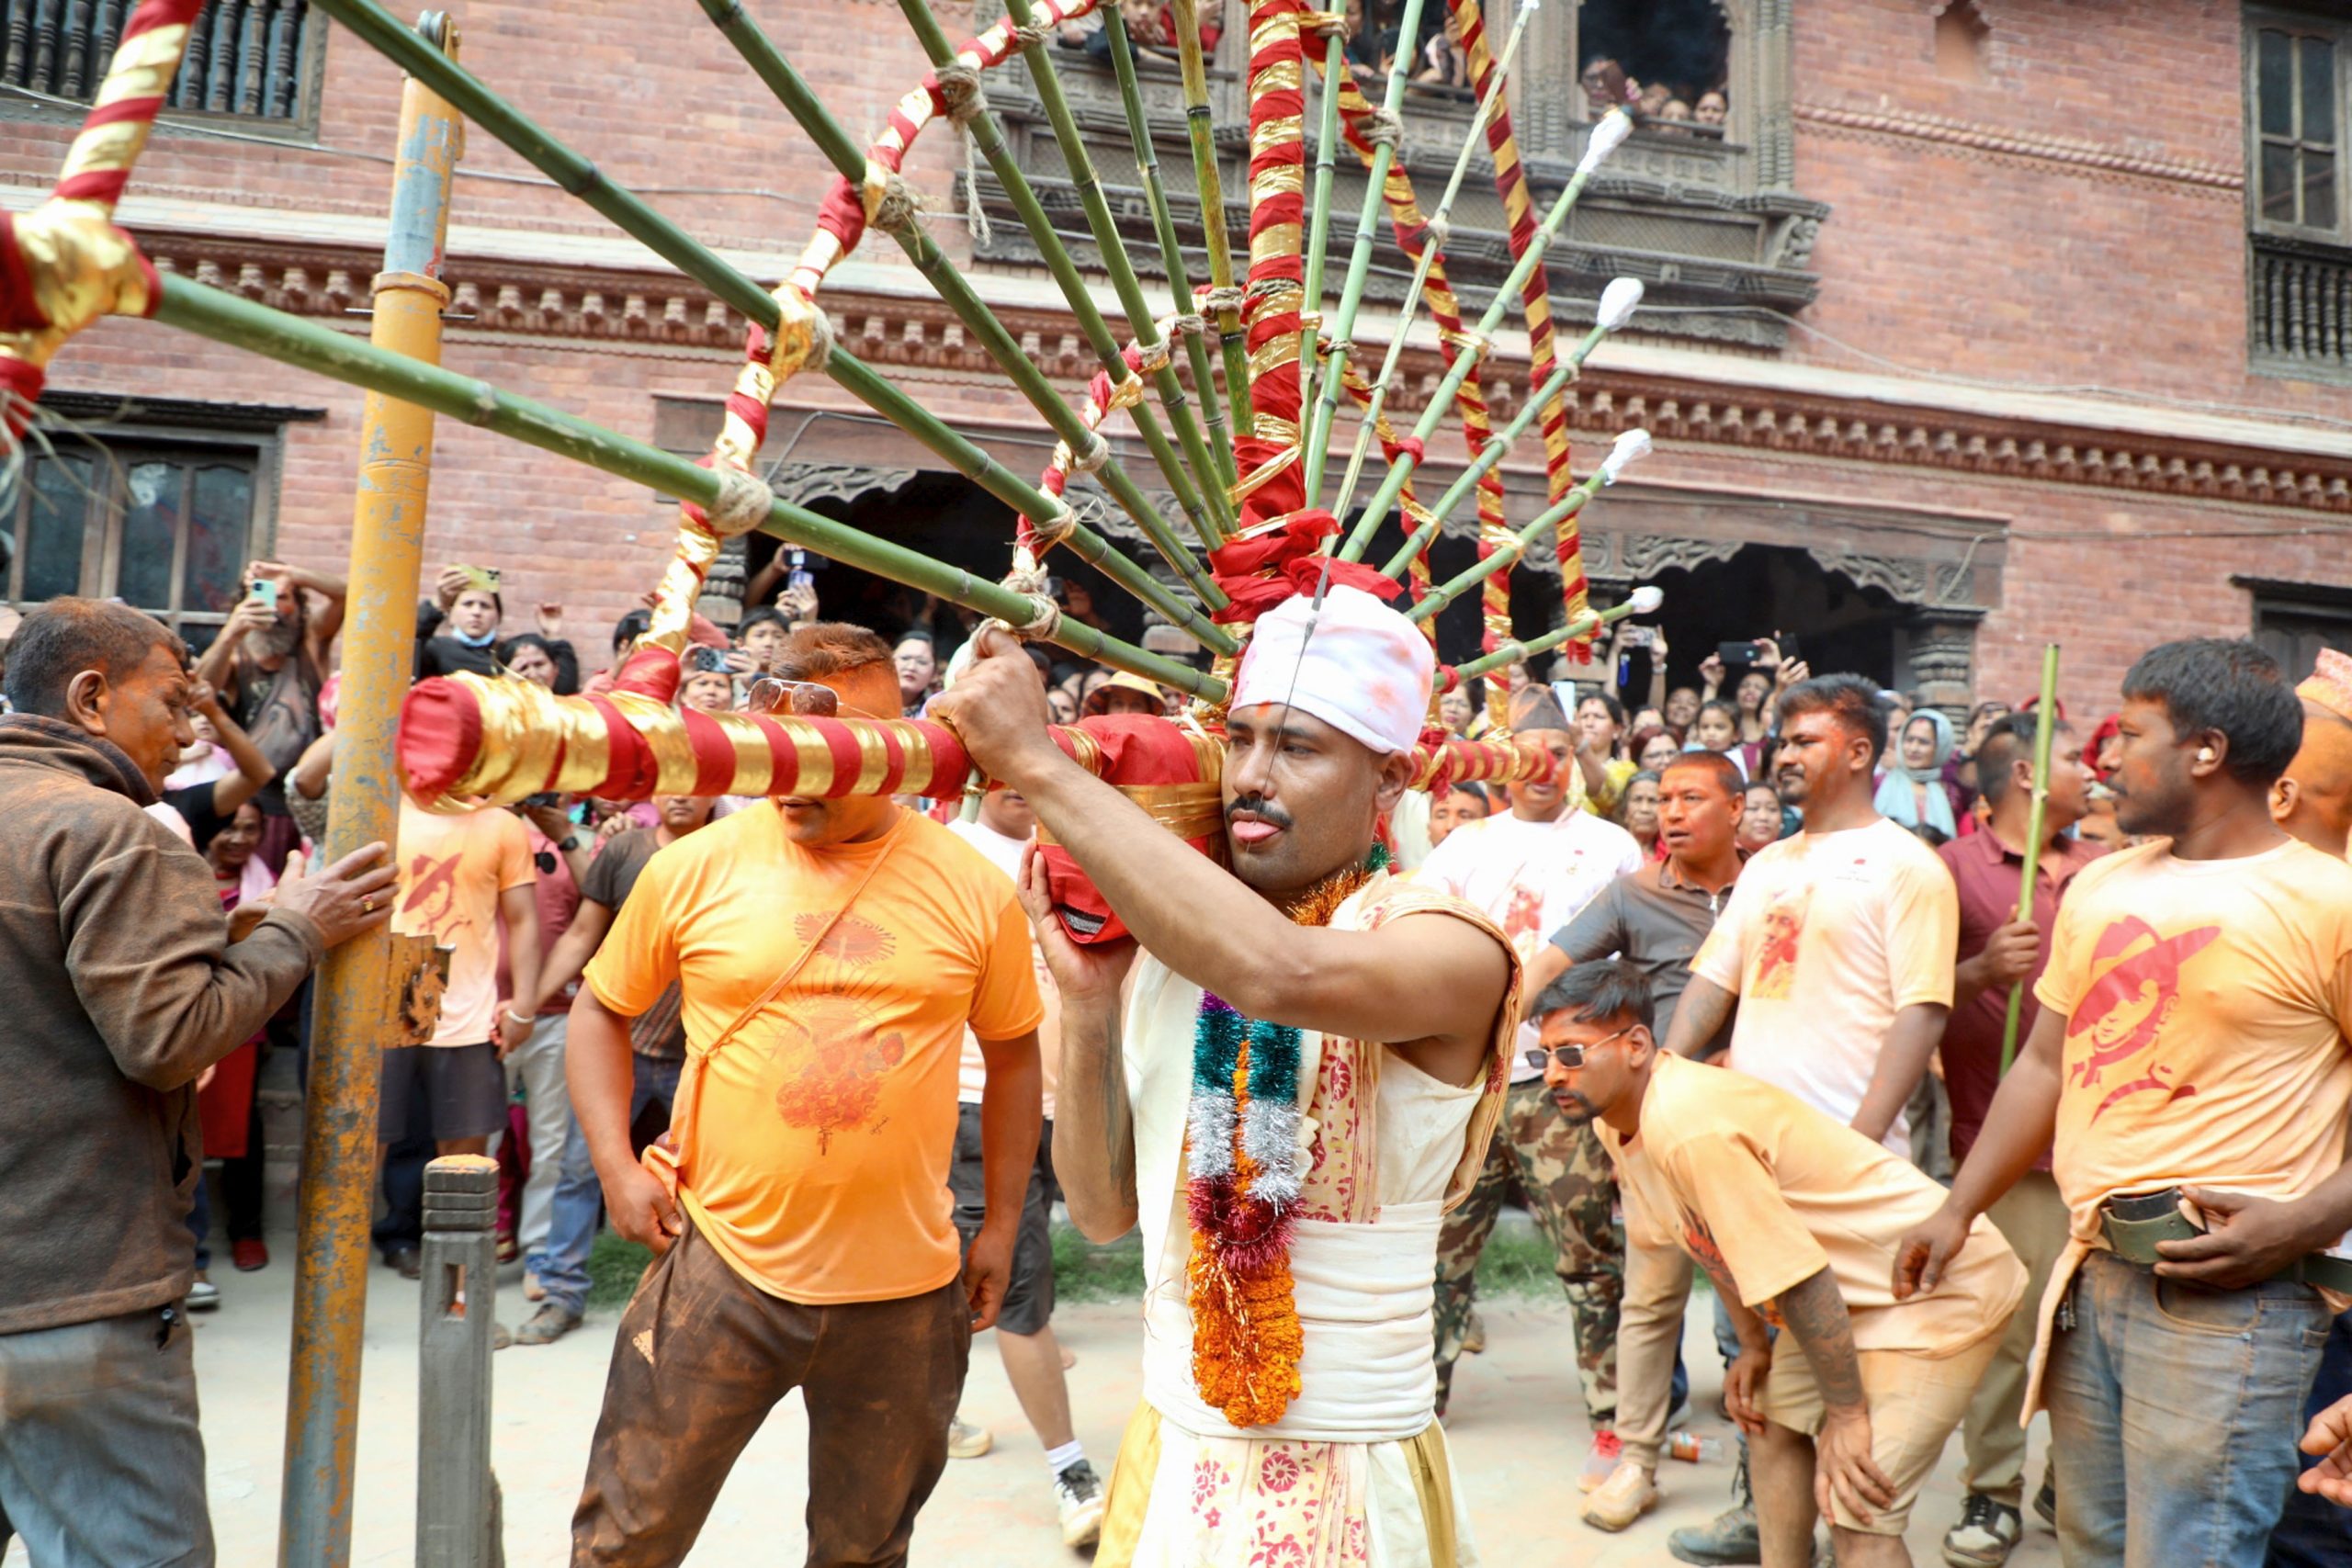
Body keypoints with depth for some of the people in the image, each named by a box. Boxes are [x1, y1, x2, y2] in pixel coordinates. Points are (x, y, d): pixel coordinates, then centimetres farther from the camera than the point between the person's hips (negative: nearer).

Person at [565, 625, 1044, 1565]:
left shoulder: (974, 891, -4)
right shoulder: (695, 867, -5)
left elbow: (1013, 1055, 8)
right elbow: (601, 1011, 9)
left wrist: (1001, 1225, 8)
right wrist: (617, 1166, -3)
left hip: (908, 1289, 1)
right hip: (721, 1266, 0)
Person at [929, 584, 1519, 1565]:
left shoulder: (1447, 946, -16)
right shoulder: (1164, 942, 0)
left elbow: (1282, 974, -39)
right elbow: (1105, 1210, 2)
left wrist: (1040, 765, -34)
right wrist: (1087, 993, -12)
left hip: (1349, 1480, -5)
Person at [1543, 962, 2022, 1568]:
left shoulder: (1684, 1125, -32)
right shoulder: (1615, 1125, -1)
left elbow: (1795, 1275, -28)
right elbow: (1717, 1243, 12)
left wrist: (1846, 1415, -20)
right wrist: (1753, 1346, 12)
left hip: (1939, 1290, -10)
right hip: (1851, 1290, 10)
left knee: (1856, 1515, -14)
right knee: (1772, 1425, 20)